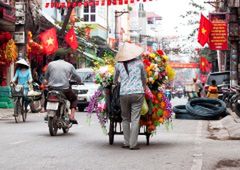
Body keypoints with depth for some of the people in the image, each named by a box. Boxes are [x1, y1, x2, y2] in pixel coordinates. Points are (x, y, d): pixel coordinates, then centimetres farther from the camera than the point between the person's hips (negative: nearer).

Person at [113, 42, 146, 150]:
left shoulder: (118, 65, 6)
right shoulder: (139, 63, 5)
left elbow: (115, 80, 19)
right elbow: (144, 78, 16)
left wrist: (115, 83, 41)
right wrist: (144, 87, 34)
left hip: (123, 94, 1)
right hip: (138, 93, -1)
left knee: (125, 118, 14)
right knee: (135, 119, 0)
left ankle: (126, 143, 12)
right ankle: (133, 144, -2)